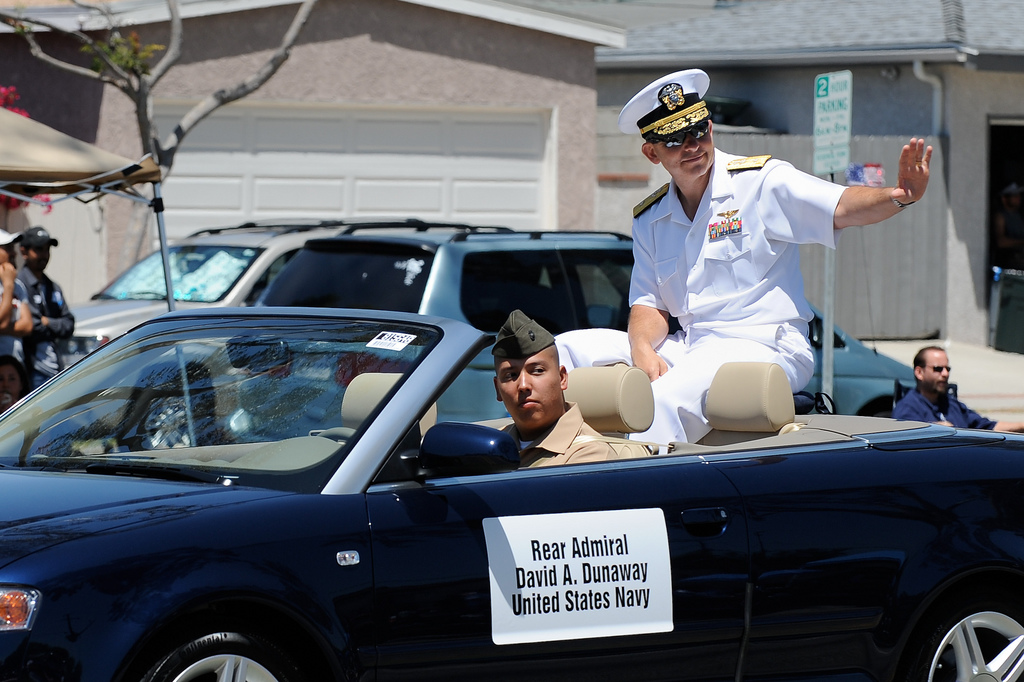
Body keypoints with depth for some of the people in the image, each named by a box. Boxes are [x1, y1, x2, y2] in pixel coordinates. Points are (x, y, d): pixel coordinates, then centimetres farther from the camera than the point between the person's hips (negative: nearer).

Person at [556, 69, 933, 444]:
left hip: (765, 345, -7)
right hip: (689, 350, 7)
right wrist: (642, 349, -11)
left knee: (667, 400, -34)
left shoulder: (761, 181, -2)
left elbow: (843, 208, -15)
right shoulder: (650, 220, 15)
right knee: (566, 349, -3)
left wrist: (897, 198, -37)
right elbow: (649, 305, 13)